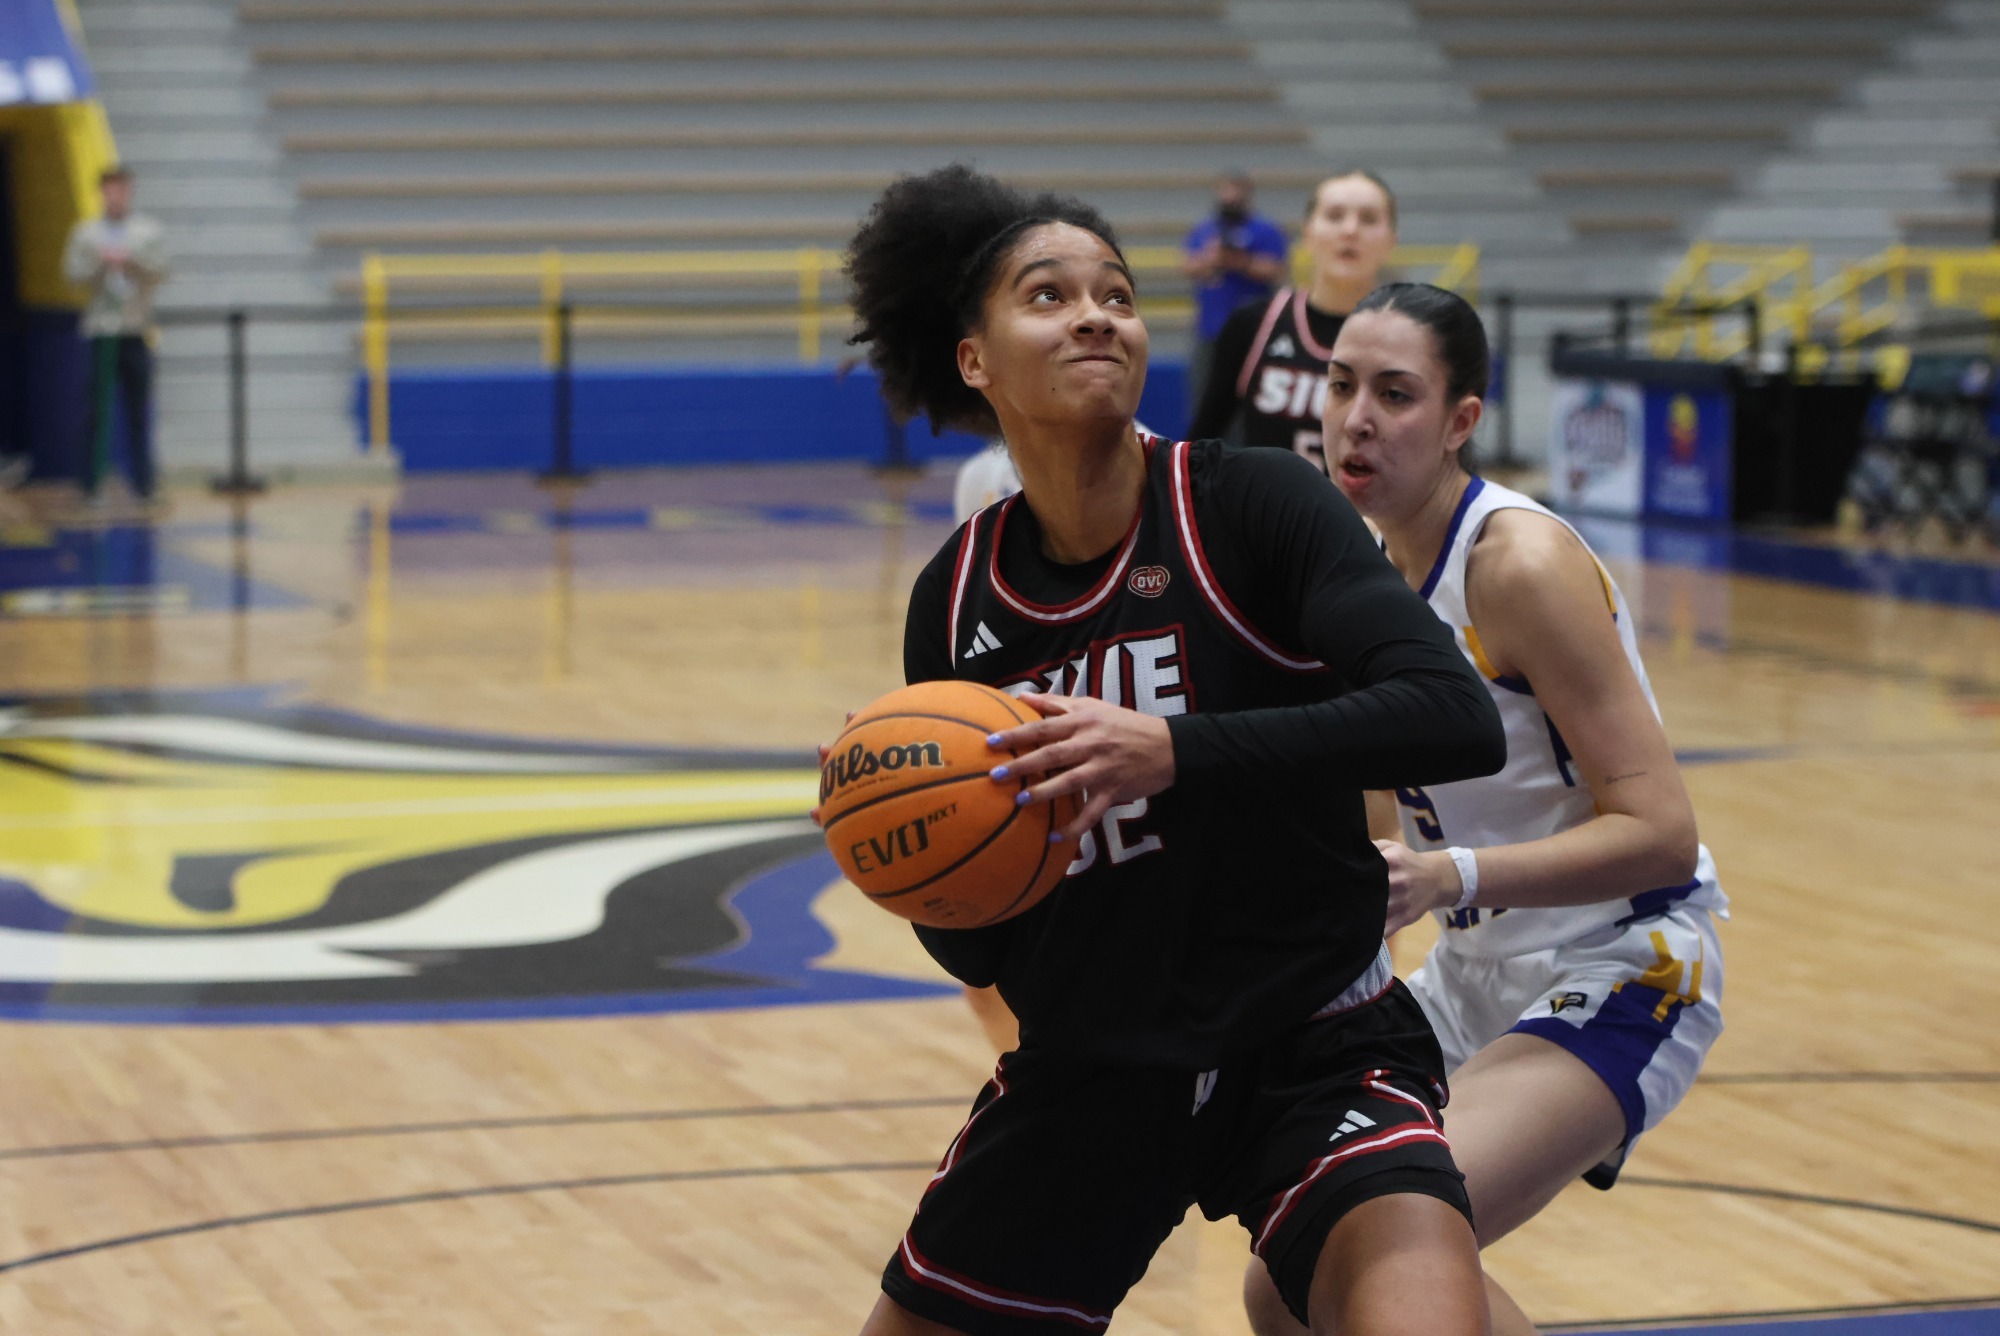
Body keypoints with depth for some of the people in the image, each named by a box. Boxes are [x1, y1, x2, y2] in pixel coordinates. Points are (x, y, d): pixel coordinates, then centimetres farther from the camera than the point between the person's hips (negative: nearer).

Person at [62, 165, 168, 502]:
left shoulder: (150, 232, 9)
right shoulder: (85, 233, 8)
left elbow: (158, 273, 1)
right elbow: (73, 273, 1)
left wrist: (131, 261, -15)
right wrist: (102, 263, -15)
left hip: (137, 327, 1)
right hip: (101, 329, -1)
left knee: (139, 407, 3)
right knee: (97, 405, -3)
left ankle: (142, 482, 7)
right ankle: (91, 481, 1)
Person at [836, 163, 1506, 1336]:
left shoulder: (1247, 507, -12)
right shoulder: (958, 600, -1)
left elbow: (1456, 719, -26)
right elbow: (975, 951, 6)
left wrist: (1175, 750, -33)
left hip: (1310, 1053, -4)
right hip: (1087, 1074, 4)